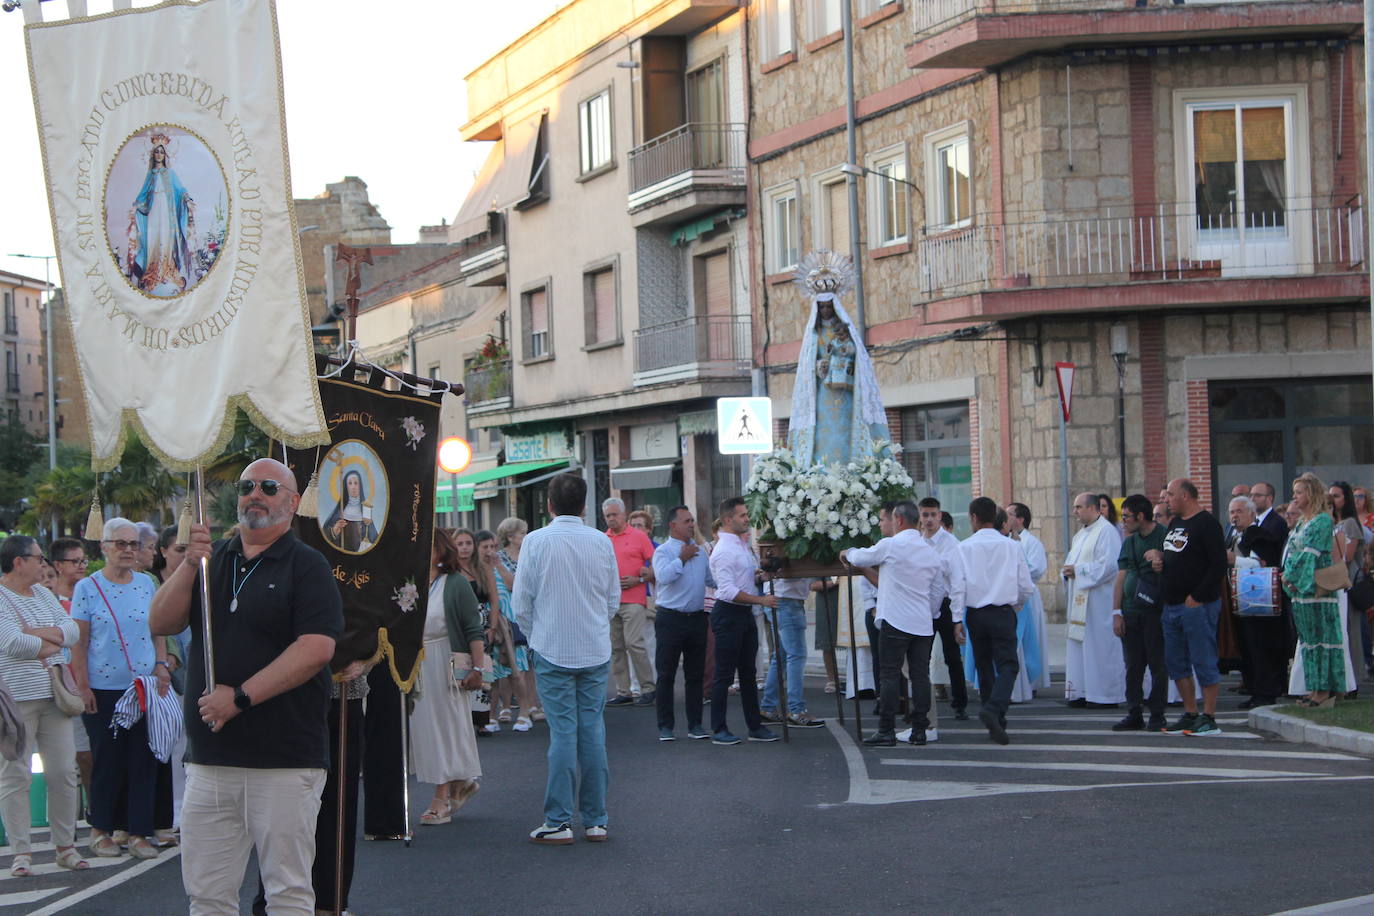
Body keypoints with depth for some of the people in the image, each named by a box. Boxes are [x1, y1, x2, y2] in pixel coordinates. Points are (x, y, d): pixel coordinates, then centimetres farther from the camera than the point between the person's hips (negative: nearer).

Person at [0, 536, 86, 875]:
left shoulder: (43, 594, 16)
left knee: (64, 772, 5)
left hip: (53, 695, 7)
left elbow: (73, 630, 8)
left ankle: (66, 847, 13)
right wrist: (53, 643, -5)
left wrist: (39, 633, -10)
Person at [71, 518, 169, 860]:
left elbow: (159, 632, 13)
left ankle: (138, 833, 7)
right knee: (107, 761, 2)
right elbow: (79, 643, -2)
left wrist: (161, 666, -1)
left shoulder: (146, 584, 8)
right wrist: (83, 686, -8)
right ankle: (101, 830, 16)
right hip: (103, 689, -3)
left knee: (143, 761, 1)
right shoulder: (87, 588, -1)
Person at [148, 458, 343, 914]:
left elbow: (316, 649, -15)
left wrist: (241, 697, -18)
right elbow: (161, 623, 7)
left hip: (283, 758, -5)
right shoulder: (212, 559, 16)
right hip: (209, 757, 5)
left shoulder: (306, 566, -2)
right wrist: (189, 565, -9)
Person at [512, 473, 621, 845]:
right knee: (593, 730, 6)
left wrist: (535, 637, 13)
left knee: (563, 733, -2)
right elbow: (614, 600, 9)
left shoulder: (536, 542, -7)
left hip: (552, 650, -2)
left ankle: (558, 822, -1)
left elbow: (521, 603, -3)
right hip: (596, 650, 3)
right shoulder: (601, 542, 1)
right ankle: (595, 820, 10)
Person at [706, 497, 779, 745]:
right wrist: (761, 600, -22)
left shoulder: (743, 545, 13)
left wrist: (761, 574, 9)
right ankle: (718, 730, 2)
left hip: (745, 614, 10)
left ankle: (755, 727, 20)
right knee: (725, 674, -4)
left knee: (748, 673, 14)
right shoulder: (724, 550, -17)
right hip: (728, 614, -10)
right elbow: (729, 591, -23)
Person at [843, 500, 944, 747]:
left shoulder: (890, 546, -8)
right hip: (924, 623, 6)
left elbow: (860, 558, 6)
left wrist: (847, 552, 27)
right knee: (920, 675, 7)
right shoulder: (932, 551, 10)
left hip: (895, 621, -6)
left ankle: (886, 731, -4)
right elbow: (939, 589, 15)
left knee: (889, 675, -3)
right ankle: (919, 730, 8)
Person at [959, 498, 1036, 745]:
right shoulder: (1011, 546, 3)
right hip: (1003, 613, -1)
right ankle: (994, 710, -28)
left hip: (975, 613, 1)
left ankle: (996, 723, 17)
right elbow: (1026, 587, 5)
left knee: (985, 666, 13)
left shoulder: (964, 547, -2)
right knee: (1007, 664, -3)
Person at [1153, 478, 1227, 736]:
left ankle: (1209, 718, -2)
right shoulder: (1175, 523, 17)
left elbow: (1219, 565, -16)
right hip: (1172, 605, 9)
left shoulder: (1206, 523, -10)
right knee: (1176, 661, 11)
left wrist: (1196, 597, -18)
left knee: (1203, 661, -6)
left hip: (1197, 605, -9)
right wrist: (1158, 557, 6)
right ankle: (1190, 714, 19)